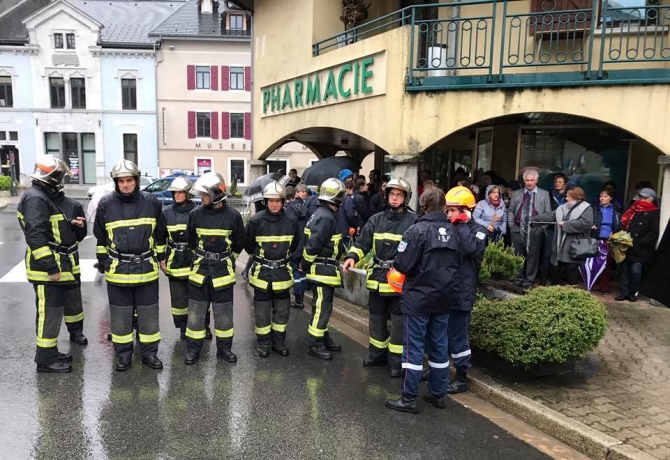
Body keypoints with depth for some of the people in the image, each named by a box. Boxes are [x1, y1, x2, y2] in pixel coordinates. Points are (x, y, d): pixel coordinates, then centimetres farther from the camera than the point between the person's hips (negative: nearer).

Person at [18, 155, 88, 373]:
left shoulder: (54, 197, 14)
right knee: (50, 311, -4)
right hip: (48, 268, -10)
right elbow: (36, 236, -25)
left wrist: (79, 224, 0)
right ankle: (46, 358, 4)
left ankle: (76, 330, 47)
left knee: (72, 299, 24)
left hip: (66, 263, 10)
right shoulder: (35, 199, -18)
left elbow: (66, 228, 23)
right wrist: (51, 267, -27)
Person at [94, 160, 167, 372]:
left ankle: (149, 352, 21)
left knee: (149, 314, 8)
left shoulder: (151, 202, -2)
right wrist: (103, 262, 9)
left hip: (146, 269, 0)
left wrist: (161, 258, 12)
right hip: (118, 270, 0)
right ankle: (123, 354, 23)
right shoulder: (106, 204, -2)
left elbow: (160, 234, 10)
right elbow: (100, 237, 9)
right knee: (121, 316, 9)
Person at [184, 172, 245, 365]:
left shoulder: (232, 216, -9)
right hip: (200, 269, 1)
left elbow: (239, 243, 5)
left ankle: (224, 348, 22)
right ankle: (193, 349, 19)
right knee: (196, 312, 6)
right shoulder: (196, 214, -3)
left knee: (224, 313, 9)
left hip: (223, 272, -1)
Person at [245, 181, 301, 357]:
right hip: (262, 271, -2)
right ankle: (263, 342, 20)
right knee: (262, 310, 7)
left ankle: (278, 341, 25)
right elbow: (248, 245, 3)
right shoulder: (256, 220, -13)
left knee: (282, 309, 11)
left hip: (282, 271, 2)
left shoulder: (291, 220, -7)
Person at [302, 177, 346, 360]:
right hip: (323, 270, -10)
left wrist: (307, 265, 18)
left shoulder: (322, 214, 12)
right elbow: (313, 245, -24)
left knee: (323, 306, 18)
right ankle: (314, 344, 6)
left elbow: (313, 242, 17)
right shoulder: (326, 217, -21)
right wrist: (306, 265, -12)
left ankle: (324, 338, 30)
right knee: (321, 307, -3)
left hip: (325, 269, 10)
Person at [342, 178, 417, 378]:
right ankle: (378, 353, 35)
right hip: (378, 277, 5)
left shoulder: (414, 221, -5)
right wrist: (352, 257, -12)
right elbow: (363, 242, 6)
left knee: (398, 322, 2)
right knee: (376, 319, 17)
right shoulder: (376, 220, 9)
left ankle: (397, 361, 15)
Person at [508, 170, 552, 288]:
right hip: (517, 229, 2)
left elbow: (548, 213, 5)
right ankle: (520, 277, 19)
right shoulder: (517, 194, 12)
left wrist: (542, 227, -4)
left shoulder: (544, 194, 7)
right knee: (518, 254, 8)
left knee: (532, 255, 1)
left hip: (535, 230, -2)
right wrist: (511, 224, 3)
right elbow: (510, 211, 14)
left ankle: (530, 279, 9)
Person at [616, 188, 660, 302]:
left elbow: (654, 232, -9)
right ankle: (625, 292, 13)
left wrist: (641, 242, -18)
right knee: (625, 268, 5)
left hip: (641, 249, -6)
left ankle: (633, 292, 8)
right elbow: (624, 224, 19)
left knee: (635, 270, -9)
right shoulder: (634, 209, 16)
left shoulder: (654, 213, -2)